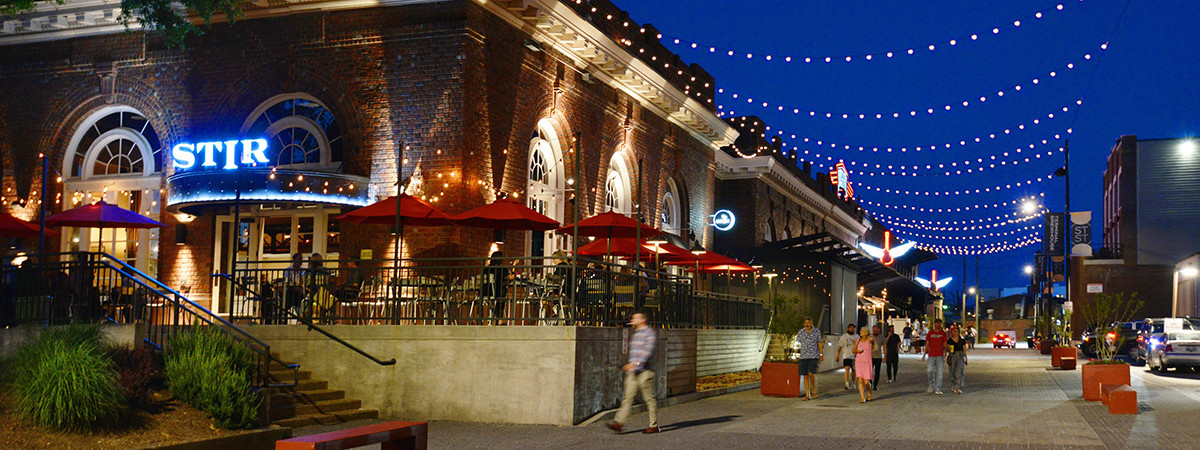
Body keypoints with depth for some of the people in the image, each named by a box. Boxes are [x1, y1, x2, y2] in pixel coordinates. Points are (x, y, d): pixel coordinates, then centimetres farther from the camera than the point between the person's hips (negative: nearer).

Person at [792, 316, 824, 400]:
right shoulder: (801, 332, 6)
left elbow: (820, 344, 7)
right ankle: (807, 395, 6)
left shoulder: (817, 332, 4)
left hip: (814, 356, -2)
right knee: (805, 376, 1)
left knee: (811, 373, -16)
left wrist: (821, 355, 3)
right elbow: (797, 344, 9)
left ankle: (814, 390, 3)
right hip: (803, 357, 2)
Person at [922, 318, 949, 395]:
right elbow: (927, 345, 11)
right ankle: (932, 386, 15)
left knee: (940, 372, -3)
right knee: (929, 371, -5)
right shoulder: (930, 333, 8)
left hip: (940, 355, -1)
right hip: (931, 355, 1)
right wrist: (924, 355, 6)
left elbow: (945, 345, 6)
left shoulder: (943, 333, 5)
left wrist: (945, 355, -4)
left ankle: (938, 389, 1)